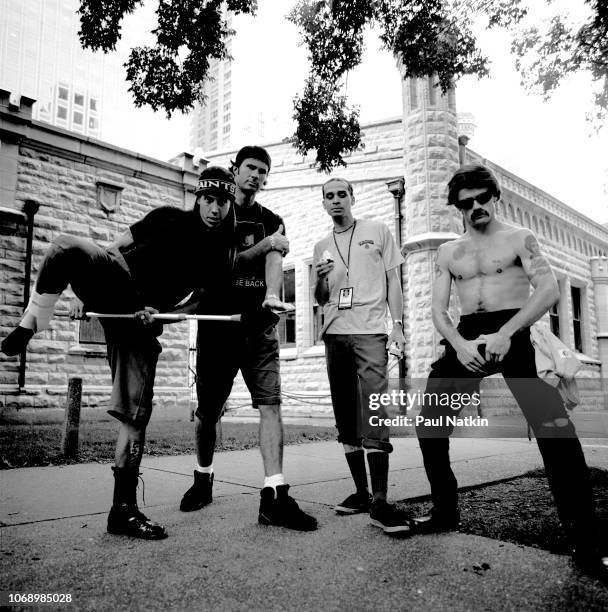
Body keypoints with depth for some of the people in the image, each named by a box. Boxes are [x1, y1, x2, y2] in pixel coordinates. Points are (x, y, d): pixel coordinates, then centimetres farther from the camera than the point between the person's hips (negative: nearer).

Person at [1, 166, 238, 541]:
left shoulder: (222, 258, 7)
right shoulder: (169, 219, 4)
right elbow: (117, 247, 10)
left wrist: (159, 314, -12)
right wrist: (85, 291, 1)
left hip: (141, 318, 1)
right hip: (114, 281, 0)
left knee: (136, 413, -5)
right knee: (68, 248, -33)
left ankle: (124, 509, 6)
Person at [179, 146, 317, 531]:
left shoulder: (273, 221, 16)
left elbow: (275, 260, -5)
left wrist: (271, 294, -26)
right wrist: (262, 245, -13)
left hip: (260, 325, 1)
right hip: (217, 322, -1)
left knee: (271, 403, -10)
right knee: (209, 410, 6)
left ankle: (275, 496, -10)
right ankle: (203, 479, 29)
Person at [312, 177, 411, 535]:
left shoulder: (378, 232, 9)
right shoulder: (322, 247, 19)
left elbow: (393, 281, 6)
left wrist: (398, 324, -4)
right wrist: (320, 279, -2)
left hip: (370, 331, -5)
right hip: (334, 334, 5)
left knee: (373, 414, -16)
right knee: (346, 418, 6)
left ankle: (380, 502, -14)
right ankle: (361, 492, 15)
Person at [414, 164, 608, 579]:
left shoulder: (519, 238, 6)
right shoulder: (448, 252, 16)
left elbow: (549, 290, -8)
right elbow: (439, 308, 9)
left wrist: (505, 333, -21)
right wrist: (460, 344, -12)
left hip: (514, 333, -4)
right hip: (466, 338, 4)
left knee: (554, 428, -18)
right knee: (429, 425, 2)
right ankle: (446, 511, 20)